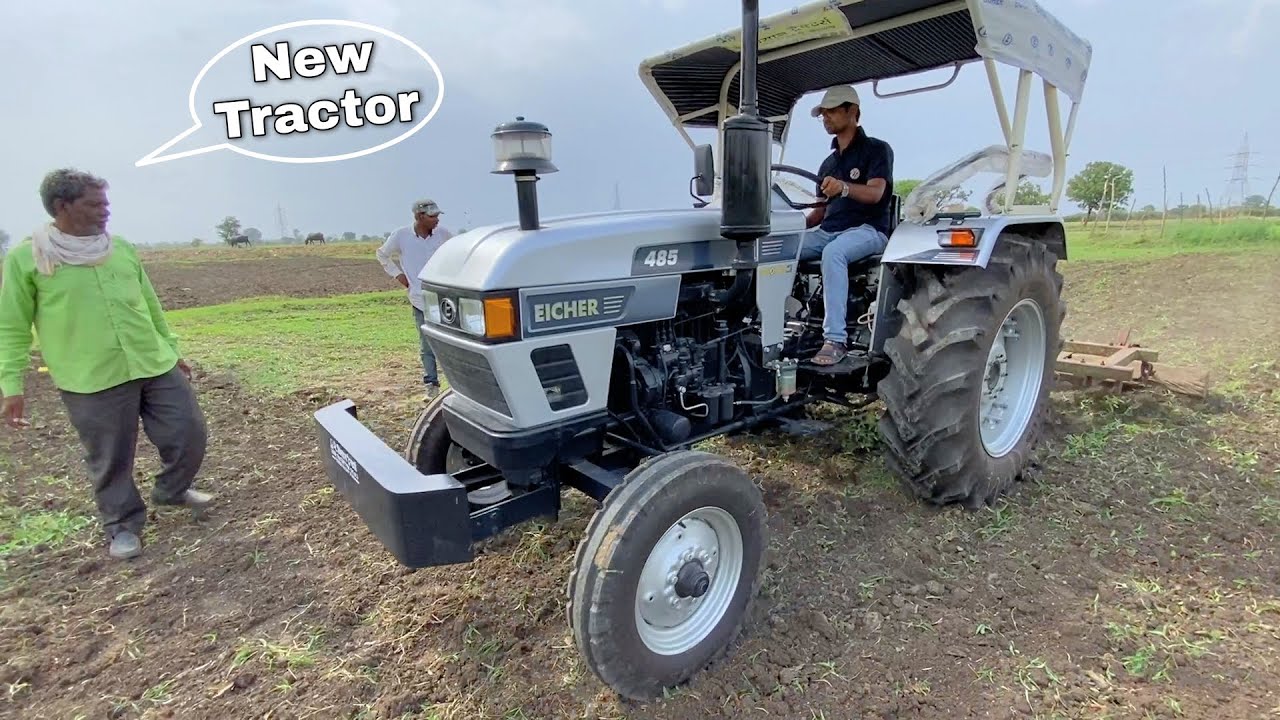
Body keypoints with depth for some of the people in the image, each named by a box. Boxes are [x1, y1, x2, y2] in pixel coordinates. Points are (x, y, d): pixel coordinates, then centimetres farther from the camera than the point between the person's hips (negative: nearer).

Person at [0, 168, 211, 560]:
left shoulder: (122, 248, 8)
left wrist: (172, 350, 19)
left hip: (156, 367, 4)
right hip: (91, 382, -4)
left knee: (189, 435, 8)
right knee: (111, 460, 6)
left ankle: (171, 491, 35)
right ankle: (123, 524, 28)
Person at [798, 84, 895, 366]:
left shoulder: (877, 149, 2)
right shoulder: (828, 163, 23)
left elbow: (875, 193, -16)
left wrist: (844, 187, -36)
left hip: (867, 229, -6)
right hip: (827, 230, 6)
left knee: (833, 252, -40)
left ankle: (836, 340, -41)